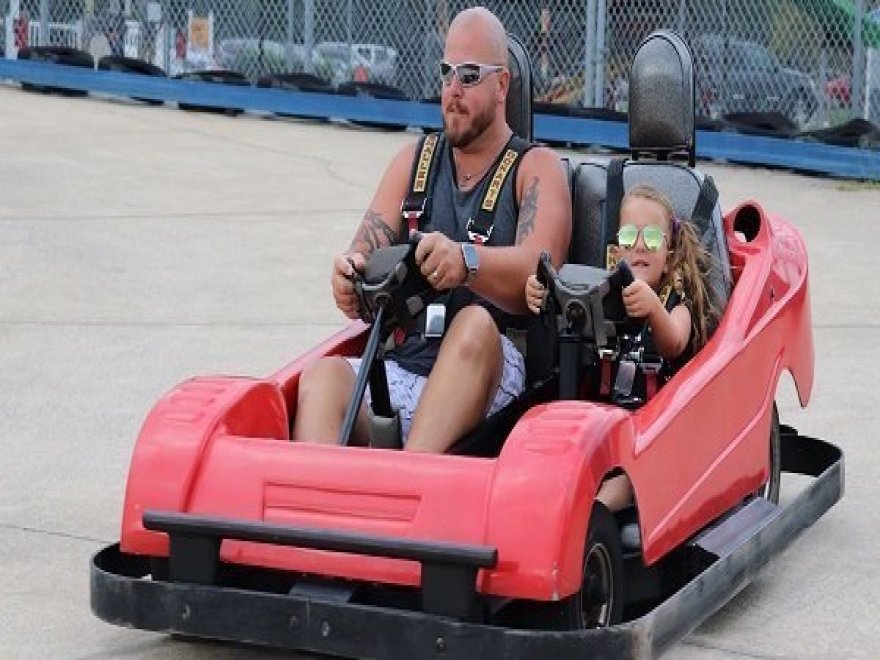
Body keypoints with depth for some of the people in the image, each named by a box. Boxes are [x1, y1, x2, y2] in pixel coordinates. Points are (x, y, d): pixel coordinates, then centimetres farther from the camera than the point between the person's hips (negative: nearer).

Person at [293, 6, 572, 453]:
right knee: (322, 376, -26)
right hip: (401, 367, 4)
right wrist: (351, 281, -19)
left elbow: (538, 272, -12)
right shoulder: (414, 161, 20)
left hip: (490, 380, -3)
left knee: (475, 324, -35)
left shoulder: (536, 169, 7)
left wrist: (467, 261, -34)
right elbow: (365, 255, 7)